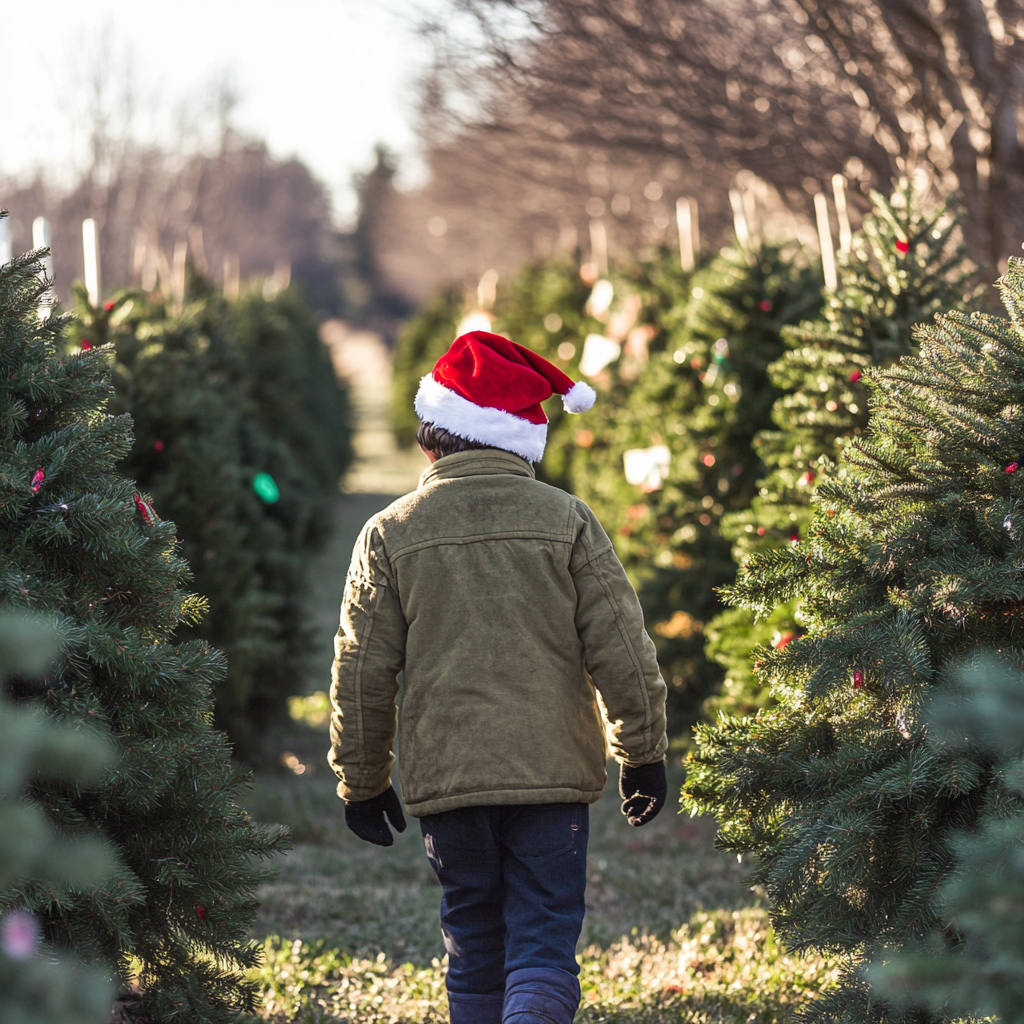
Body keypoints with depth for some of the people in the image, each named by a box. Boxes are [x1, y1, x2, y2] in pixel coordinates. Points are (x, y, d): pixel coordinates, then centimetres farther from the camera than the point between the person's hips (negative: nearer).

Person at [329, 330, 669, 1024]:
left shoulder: (390, 533, 0)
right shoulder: (567, 519, -1)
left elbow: (362, 674, 3)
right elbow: (621, 649, -1)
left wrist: (362, 782, 14)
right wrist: (643, 753, 11)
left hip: (445, 781, 1)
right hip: (553, 777, -1)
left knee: (475, 950, 16)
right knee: (543, 950, 0)